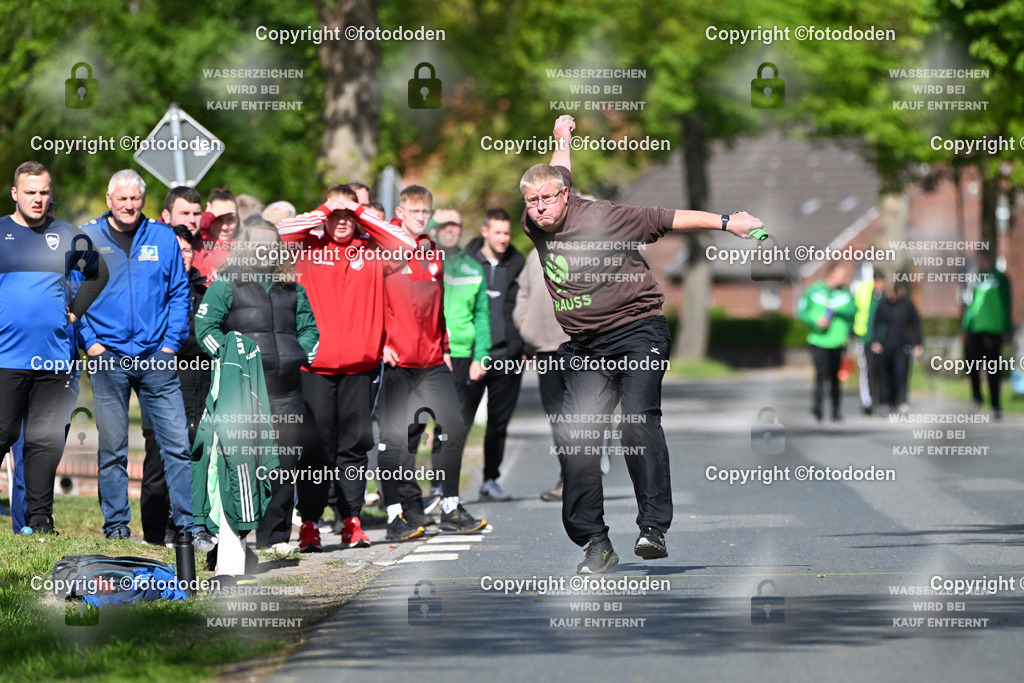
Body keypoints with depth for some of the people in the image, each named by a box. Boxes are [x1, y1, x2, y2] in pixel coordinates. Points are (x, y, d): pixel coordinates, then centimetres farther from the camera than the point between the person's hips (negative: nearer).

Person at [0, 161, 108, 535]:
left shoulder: (69, 237, 11)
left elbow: (98, 273, 25)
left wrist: (76, 310, 14)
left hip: (54, 359, 2)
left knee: (46, 441, 3)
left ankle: (39, 518, 8)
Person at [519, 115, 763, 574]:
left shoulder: (600, 217, -11)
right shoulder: (533, 227, 5)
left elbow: (667, 220, -8)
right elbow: (557, 175, 25)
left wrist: (725, 223, -10)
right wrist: (563, 143, 41)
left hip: (636, 331, -6)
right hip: (583, 346, 6)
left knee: (639, 420, -23)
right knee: (574, 438, -4)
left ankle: (654, 527, -28)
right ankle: (595, 543, 4)